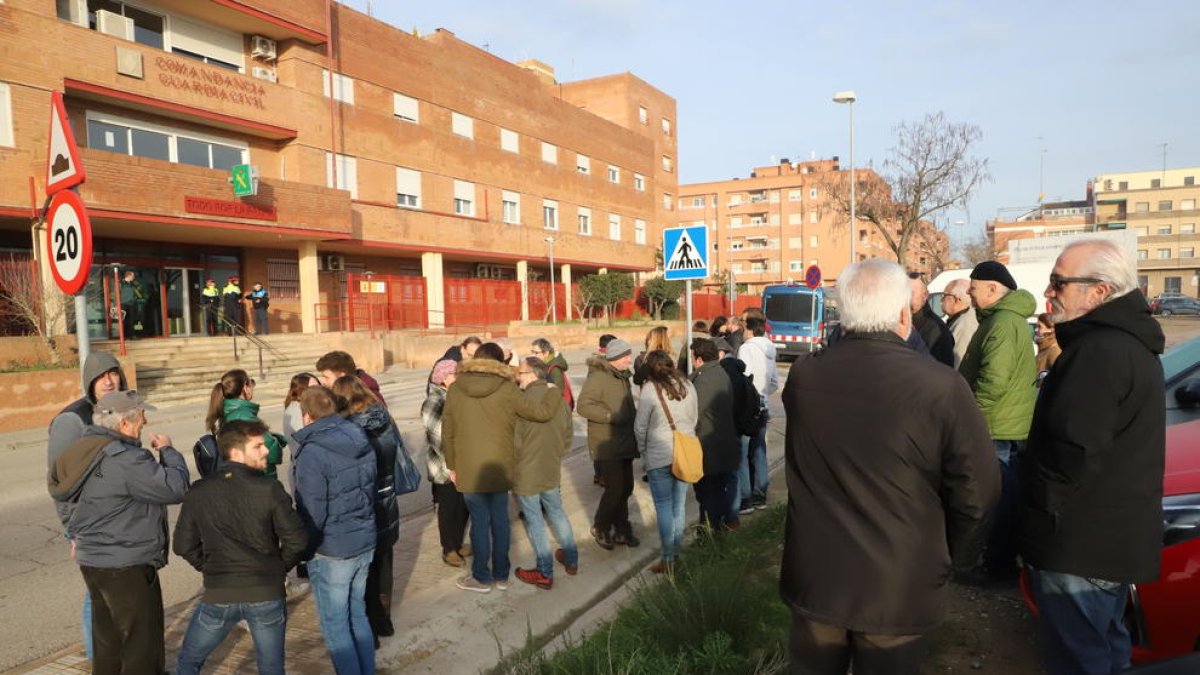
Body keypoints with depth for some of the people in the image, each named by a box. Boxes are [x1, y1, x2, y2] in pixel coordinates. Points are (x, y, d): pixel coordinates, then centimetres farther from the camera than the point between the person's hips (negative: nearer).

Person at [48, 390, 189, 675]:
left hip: (91, 560, 10)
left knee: (107, 641, 23)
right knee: (142, 644, 3)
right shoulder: (126, 460, -24)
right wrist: (167, 451, -10)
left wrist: (76, 535, 26)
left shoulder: (84, 451, 7)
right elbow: (175, 488, -23)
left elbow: (68, 502, 17)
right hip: (126, 566, -10)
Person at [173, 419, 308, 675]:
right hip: (267, 595, -1)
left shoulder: (199, 492, -4)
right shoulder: (269, 489, -14)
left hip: (218, 596, 2)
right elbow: (296, 540, -13)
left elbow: (184, 545, 2)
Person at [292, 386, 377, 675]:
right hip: (365, 543, 7)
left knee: (335, 625, 10)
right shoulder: (362, 440, -1)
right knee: (358, 615, 21)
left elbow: (312, 513, -18)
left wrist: (302, 549, -2)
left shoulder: (313, 452, -20)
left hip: (332, 552, -7)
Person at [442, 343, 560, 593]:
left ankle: (481, 577, 20)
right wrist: (556, 393, 13)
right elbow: (542, 412, -7)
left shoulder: (455, 389, -4)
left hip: (468, 469, 0)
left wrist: (452, 466, 13)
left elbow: (447, 433, 2)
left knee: (480, 521, 9)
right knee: (500, 520, 14)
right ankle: (501, 575, 25)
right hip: (500, 468, 0)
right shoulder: (506, 389, -10)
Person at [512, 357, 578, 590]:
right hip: (552, 472, 6)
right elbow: (568, 436, 7)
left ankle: (545, 574, 17)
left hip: (526, 474, -6)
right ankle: (571, 560, 35)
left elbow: (514, 442, -19)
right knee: (557, 512, 23)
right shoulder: (559, 401, -1)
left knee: (535, 521, 6)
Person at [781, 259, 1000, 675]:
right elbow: (976, 491, -10)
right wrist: (949, 556, 5)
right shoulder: (940, 386, -19)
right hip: (898, 587, -2)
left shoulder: (801, 376, -8)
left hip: (813, 576, 3)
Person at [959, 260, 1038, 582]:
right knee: (1007, 497, 19)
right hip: (1012, 425, 11)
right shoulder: (1008, 318, 15)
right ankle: (1005, 559, 31)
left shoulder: (1003, 323, -20)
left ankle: (999, 565, 10)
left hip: (999, 429, -11)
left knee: (1000, 499, -1)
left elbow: (993, 381, -29)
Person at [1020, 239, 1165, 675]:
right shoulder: (1128, 341, 11)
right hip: (1115, 536, 11)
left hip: (1081, 544, -11)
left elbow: (1074, 450, -27)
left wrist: (1041, 507, -13)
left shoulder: (1100, 350, -24)